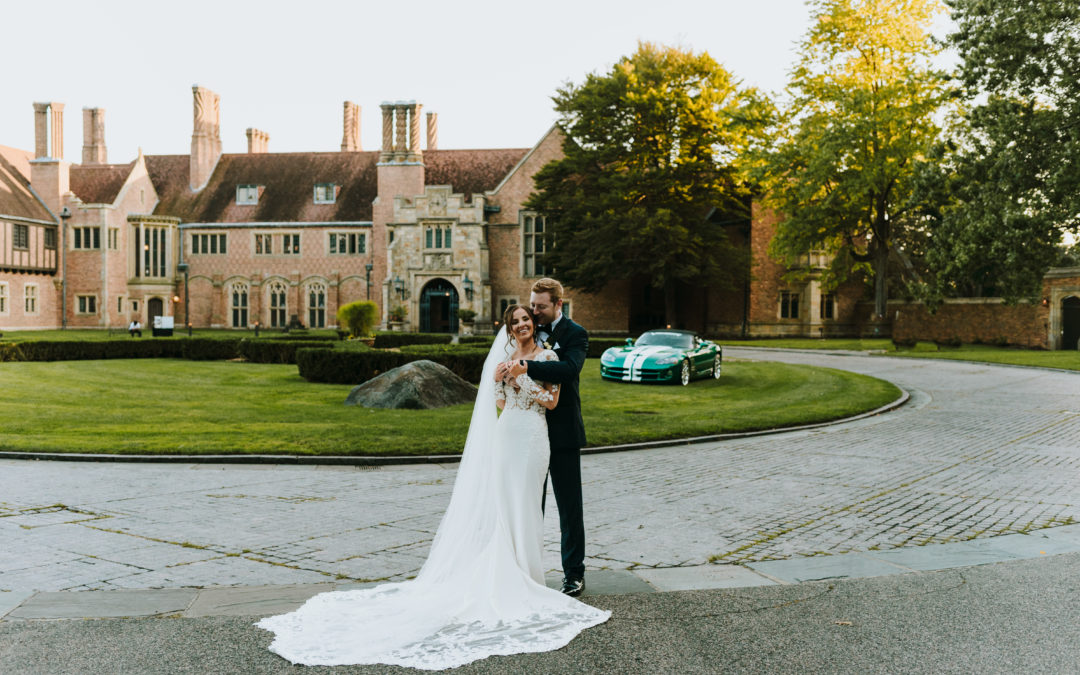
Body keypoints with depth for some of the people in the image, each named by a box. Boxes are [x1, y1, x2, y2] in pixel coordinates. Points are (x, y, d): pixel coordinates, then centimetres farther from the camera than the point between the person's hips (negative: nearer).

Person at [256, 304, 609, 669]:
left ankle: (525, 575, 9)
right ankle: (505, 572, 10)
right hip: (505, 434, 3)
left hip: (532, 437, -3)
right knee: (502, 503, 3)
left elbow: (552, 400, -3)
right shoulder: (504, 357, 12)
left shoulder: (548, 356, 1)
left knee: (524, 503, -1)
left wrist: (521, 380, -10)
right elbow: (500, 403, 12)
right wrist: (498, 380, -6)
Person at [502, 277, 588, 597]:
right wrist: (506, 369, -10)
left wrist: (527, 367, -33)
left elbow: (570, 368, -25)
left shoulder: (575, 334, -6)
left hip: (562, 433, -5)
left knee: (569, 505, 4)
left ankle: (574, 573, 13)